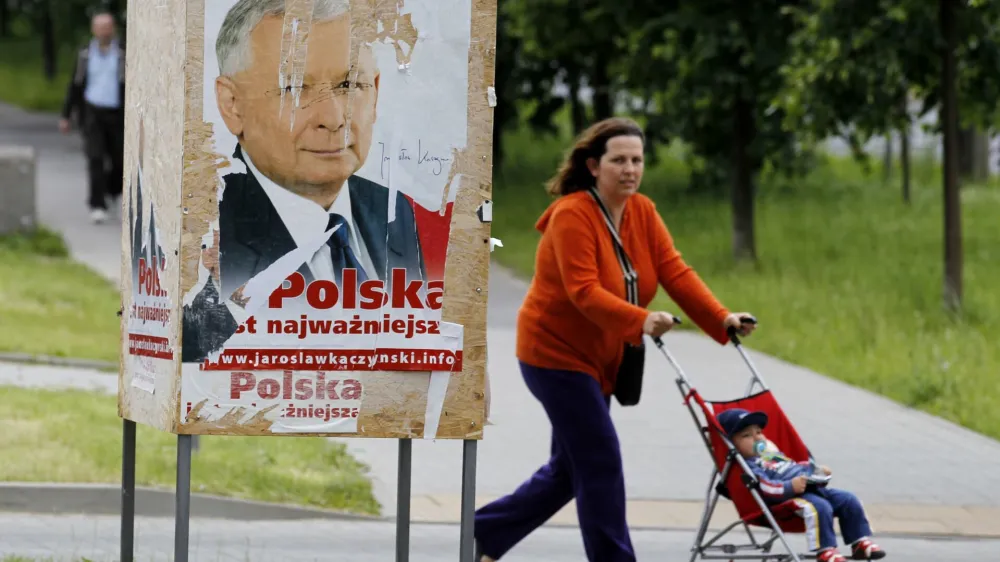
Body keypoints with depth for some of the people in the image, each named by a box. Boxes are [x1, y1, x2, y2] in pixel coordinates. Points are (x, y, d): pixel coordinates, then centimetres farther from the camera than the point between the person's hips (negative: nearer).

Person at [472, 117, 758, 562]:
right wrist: (641, 321, -44)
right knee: (600, 461, -11)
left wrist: (722, 320, -20)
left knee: (570, 468, 14)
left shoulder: (643, 212, 3)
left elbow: (675, 273, -6)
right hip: (556, 353, -9)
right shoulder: (572, 215, -20)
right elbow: (584, 292, -30)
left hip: (598, 358, 9)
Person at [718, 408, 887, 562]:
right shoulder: (747, 466, -5)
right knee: (820, 507, -36)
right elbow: (766, 488, -19)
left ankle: (860, 542, 9)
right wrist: (791, 487, -32)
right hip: (790, 498, -10)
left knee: (849, 500, 2)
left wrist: (817, 470, 22)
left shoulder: (772, 453, 28)